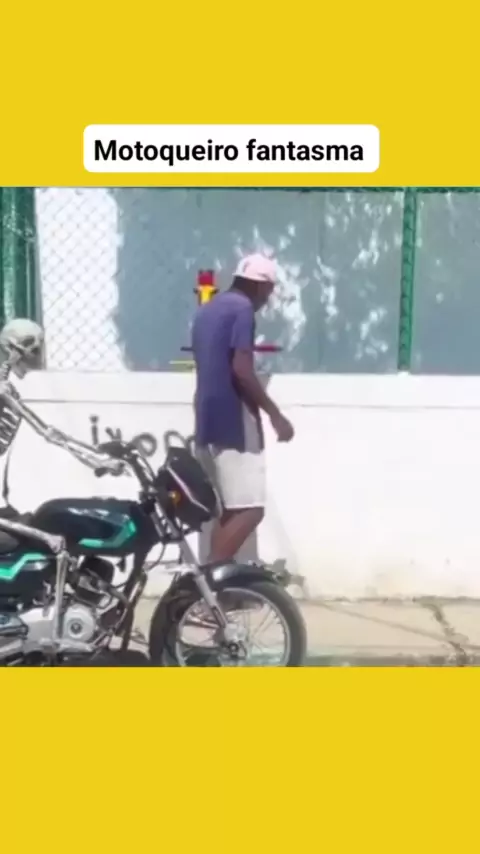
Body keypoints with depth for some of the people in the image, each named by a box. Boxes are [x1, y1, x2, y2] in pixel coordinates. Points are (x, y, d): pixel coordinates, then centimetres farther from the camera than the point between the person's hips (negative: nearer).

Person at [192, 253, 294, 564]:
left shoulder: (207, 310, 19)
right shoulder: (242, 308, -9)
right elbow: (241, 370, -20)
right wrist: (275, 414, -14)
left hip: (210, 421, 10)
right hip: (234, 421, -10)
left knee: (231, 509, 13)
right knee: (250, 510, -10)